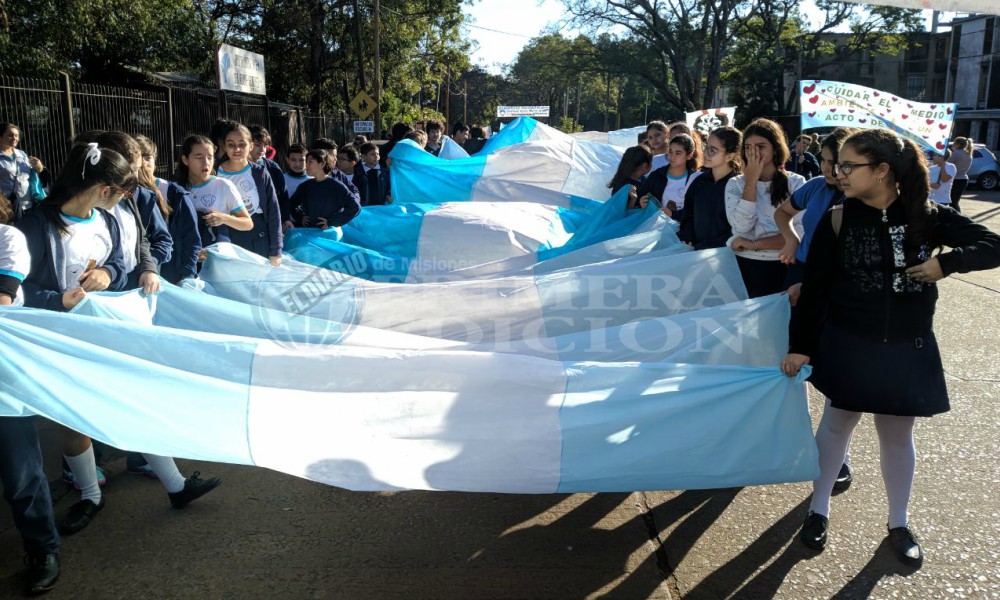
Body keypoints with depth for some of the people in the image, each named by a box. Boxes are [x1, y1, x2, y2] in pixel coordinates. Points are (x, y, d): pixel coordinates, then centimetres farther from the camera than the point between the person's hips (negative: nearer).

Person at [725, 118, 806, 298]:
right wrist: (751, 180, -11)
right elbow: (742, 227, -13)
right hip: (744, 266, 1)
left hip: (784, 267, -1)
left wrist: (754, 244, -15)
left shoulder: (795, 183, -1)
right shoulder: (735, 184, 3)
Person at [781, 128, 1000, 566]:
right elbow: (815, 288, -7)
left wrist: (946, 263, -21)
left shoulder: (925, 216, -8)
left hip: (906, 350, 1)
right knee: (836, 424, 14)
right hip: (848, 345, -1)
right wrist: (800, 345, -8)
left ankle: (898, 522, 34)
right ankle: (819, 509, 32)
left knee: (897, 435, 14)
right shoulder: (837, 220, -10)